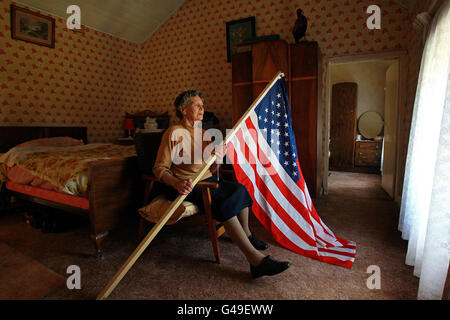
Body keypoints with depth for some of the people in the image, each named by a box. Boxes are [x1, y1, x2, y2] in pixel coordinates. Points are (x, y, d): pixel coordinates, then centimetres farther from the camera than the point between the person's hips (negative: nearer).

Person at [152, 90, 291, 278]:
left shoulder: (203, 133, 15)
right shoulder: (174, 133, -7)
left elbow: (212, 168, 14)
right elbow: (159, 168, -13)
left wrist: (218, 156, -10)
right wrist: (178, 183, -33)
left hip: (206, 180, 7)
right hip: (187, 185, -7)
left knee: (239, 189, -14)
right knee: (224, 201, -28)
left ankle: (246, 234, 10)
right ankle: (256, 259, -30)